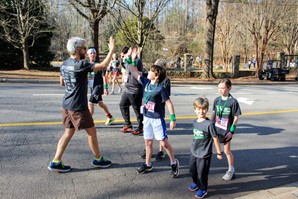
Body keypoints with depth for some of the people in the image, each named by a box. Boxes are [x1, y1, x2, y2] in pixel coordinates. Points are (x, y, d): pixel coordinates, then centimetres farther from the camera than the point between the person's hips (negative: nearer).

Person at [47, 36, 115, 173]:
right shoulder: (80, 65, -19)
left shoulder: (64, 64, 7)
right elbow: (103, 66, -23)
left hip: (66, 105, 8)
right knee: (91, 132, 8)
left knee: (68, 132, 15)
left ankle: (55, 162, 14)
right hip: (78, 106, -8)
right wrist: (111, 50, -13)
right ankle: (98, 159, 24)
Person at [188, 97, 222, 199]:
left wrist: (219, 153, -7)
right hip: (193, 152, 6)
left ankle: (203, 189, 31)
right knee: (192, 170, 22)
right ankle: (196, 183, 48)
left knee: (202, 173, 9)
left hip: (204, 154, -6)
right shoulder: (195, 122, -1)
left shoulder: (209, 124, -21)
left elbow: (215, 138, -14)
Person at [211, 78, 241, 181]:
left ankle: (231, 170, 28)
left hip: (226, 130, -5)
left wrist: (232, 131, -14)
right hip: (216, 129, 5)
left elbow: (236, 117, -10)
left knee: (227, 150, 7)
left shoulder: (233, 102, -14)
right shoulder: (217, 100, 1)